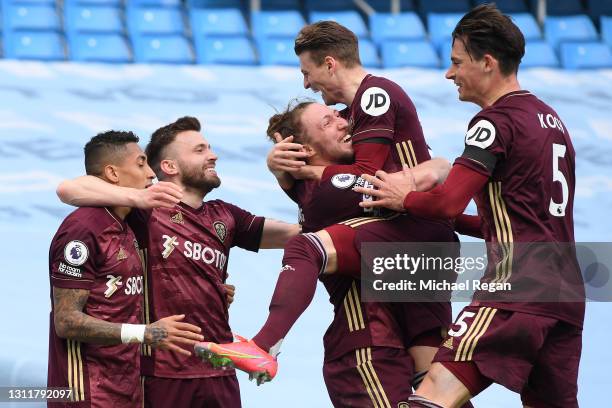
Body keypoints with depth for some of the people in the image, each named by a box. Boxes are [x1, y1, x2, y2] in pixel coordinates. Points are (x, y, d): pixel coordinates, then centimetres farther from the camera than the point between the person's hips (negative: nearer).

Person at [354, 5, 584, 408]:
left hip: (517, 290, -9)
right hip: (568, 295, 9)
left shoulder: (496, 121, -6)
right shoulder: (551, 118, 21)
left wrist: (404, 198, 4)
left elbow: (447, 203, -15)